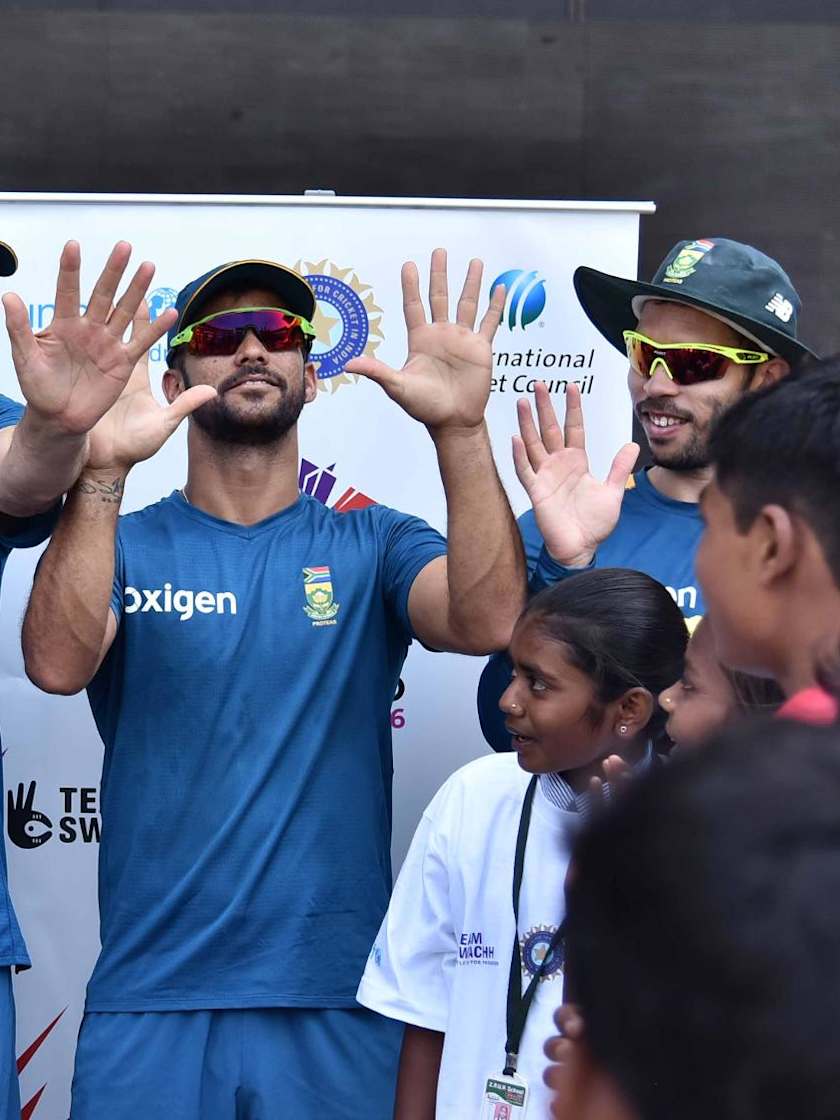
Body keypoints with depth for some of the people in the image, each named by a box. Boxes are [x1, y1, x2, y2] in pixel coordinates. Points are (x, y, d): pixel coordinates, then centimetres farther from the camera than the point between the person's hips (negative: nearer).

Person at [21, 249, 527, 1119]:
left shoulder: (371, 545, 7)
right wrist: (102, 470, -29)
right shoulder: (123, 546, 4)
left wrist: (460, 428, -24)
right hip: (148, 1002, -1)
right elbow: (58, 664, -16)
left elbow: (487, 621, -13)